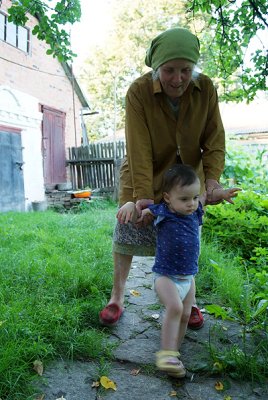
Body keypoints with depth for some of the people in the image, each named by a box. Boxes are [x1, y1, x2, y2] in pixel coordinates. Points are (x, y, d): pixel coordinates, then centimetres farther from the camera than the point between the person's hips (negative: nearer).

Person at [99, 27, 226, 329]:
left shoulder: (205, 89, -14)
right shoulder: (139, 92, -22)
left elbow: (214, 139, -10)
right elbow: (139, 149, -27)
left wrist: (212, 177, -24)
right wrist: (142, 195, -31)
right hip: (144, 176, -2)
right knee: (127, 234, 4)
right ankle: (117, 297, 25)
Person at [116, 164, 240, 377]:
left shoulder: (196, 210, -1)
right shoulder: (160, 213, -14)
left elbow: (207, 195, 20)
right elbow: (136, 217, -5)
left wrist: (222, 193, 3)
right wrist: (129, 205, -27)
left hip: (188, 277, 6)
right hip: (166, 275, -5)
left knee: (185, 315, 11)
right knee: (175, 307, -28)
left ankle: (174, 354, 30)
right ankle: (167, 353, -15)